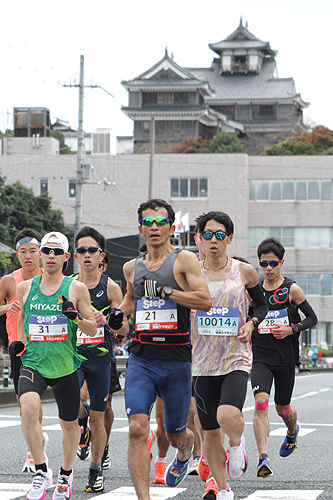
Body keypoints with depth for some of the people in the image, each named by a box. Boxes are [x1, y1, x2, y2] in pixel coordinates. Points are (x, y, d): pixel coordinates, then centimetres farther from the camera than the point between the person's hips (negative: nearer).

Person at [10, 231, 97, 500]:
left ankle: (66, 473, 38)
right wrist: (20, 340, 9)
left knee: (69, 425, 11)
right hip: (33, 364, 0)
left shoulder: (76, 289, -1)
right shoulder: (25, 287, 6)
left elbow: (93, 329, 2)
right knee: (29, 408, -28)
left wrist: (76, 317, -18)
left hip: (65, 366, 0)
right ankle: (41, 471, -15)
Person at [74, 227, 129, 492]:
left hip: (101, 359, -1)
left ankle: (96, 469, 21)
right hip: (73, 354, 1)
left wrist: (108, 320, -19)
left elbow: (125, 329, 1)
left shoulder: (110, 287, 0)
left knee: (97, 420, 5)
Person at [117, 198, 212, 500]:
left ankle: (184, 452, 51)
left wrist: (165, 291, -17)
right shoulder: (132, 267, 12)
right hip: (141, 359, 3)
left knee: (176, 435, 14)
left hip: (177, 360, -2)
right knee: (137, 429, -17)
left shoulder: (184, 260, -2)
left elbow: (205, 301, -14)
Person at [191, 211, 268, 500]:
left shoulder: (244, 272, 1)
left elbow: (262, 304, 15)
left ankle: (237, 443, 7)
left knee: (228, 416, -28)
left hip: (237, 359, -2)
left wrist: (252, 322, -4)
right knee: (210, 433, 6)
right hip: (203, 362, 2)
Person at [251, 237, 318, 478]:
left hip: (286, 358, -1)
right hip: (261, 358, 1)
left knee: (282, 408, 14)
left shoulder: (292, 289, -4)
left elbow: (312, 318, 0)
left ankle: (293, 431, 51)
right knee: (261, 403, -20)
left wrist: (291, 329, -15)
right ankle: (263, 459, -24)